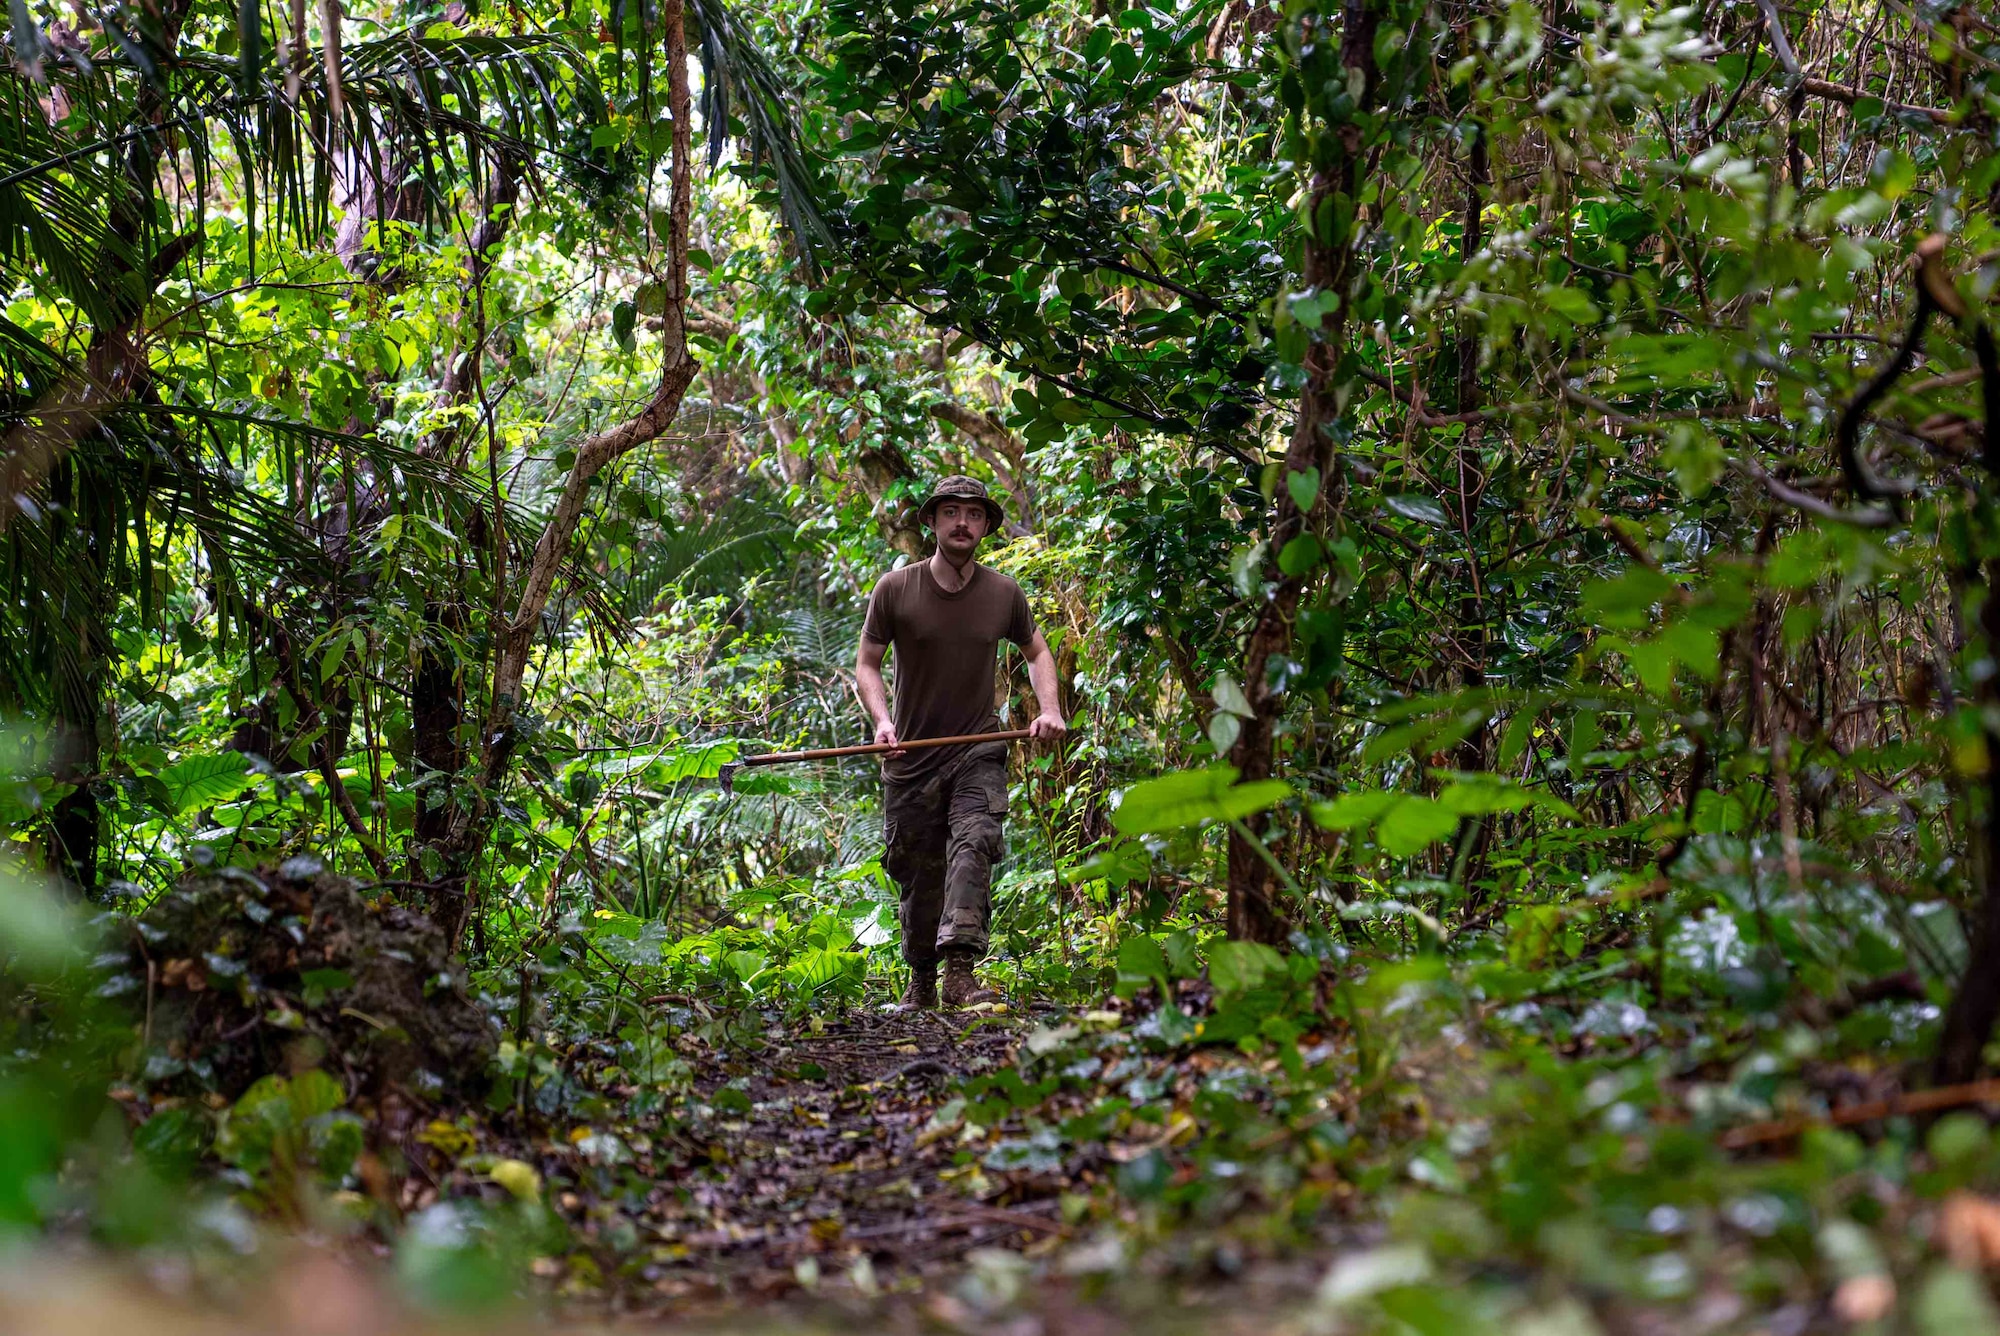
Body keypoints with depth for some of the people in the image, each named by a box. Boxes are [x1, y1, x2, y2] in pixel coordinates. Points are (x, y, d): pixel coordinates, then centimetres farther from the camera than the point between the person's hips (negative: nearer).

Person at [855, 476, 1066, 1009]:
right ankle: (921, 981, 28)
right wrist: (882, 720, -15)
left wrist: (1049, 710, 2)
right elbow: (866, 664, 3)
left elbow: (1037, 651, 18)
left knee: (974, 844, -24)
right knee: (918, 875, 8)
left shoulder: (1004, 594, 2)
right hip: (911, 755, 0)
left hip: (978, 751, 0)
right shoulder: (895, 590, -4)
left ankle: (959, 970, -34)